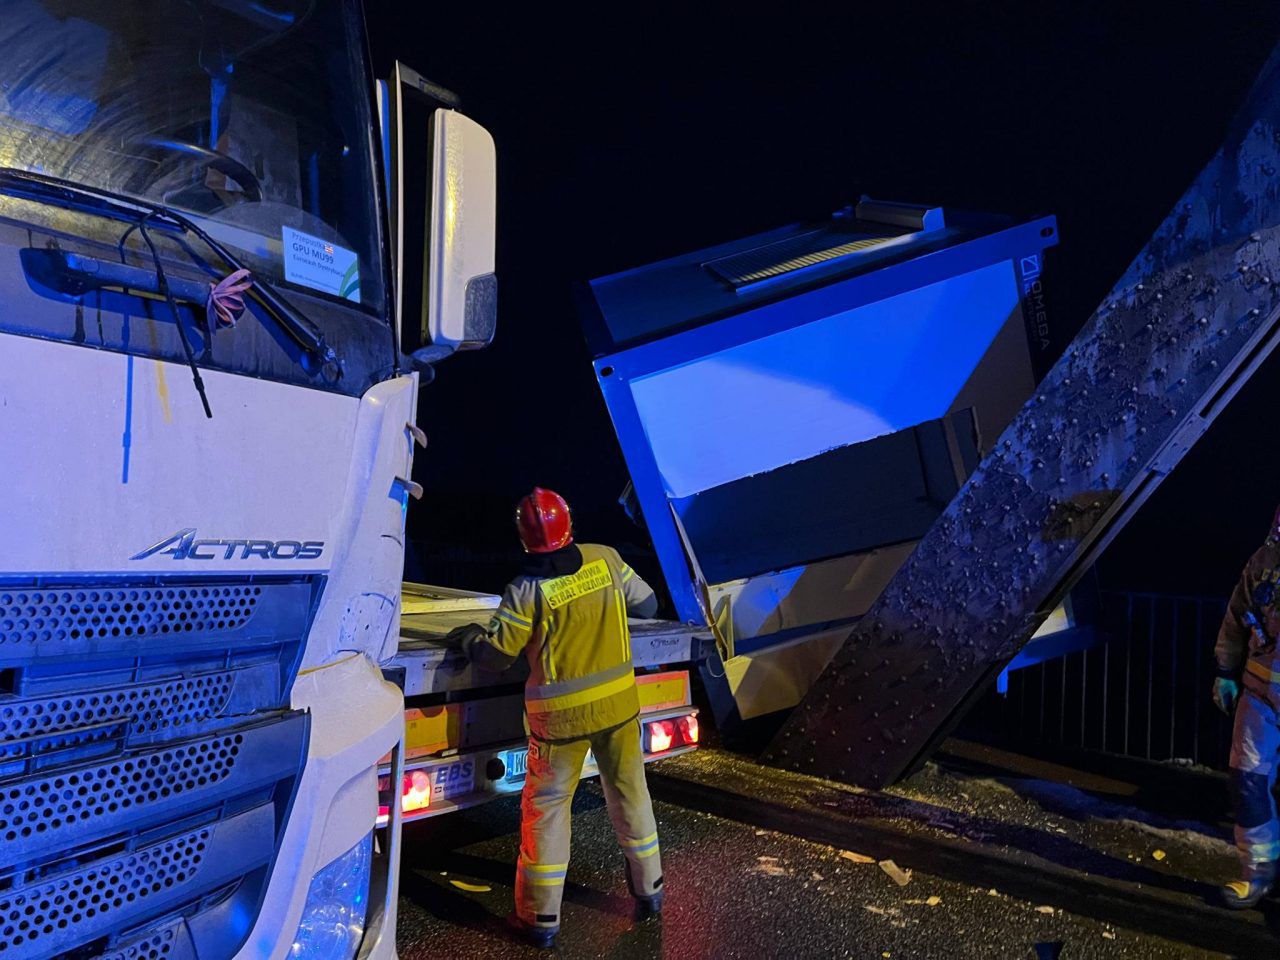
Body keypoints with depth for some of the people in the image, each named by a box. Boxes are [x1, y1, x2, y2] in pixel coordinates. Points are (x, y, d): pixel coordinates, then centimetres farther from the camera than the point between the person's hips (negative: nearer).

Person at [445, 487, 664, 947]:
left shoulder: (527, 590, -18)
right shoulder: (606, 559, -7)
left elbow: (494, 655, -11)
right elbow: (646, 604, 6)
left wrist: (469, 636, 9)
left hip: (562, 716, -4)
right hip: (619, 703, 4)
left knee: (546, 808, 11)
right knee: (629, 793, 20)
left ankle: (541, 917, 19)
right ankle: (649, 890, 35)